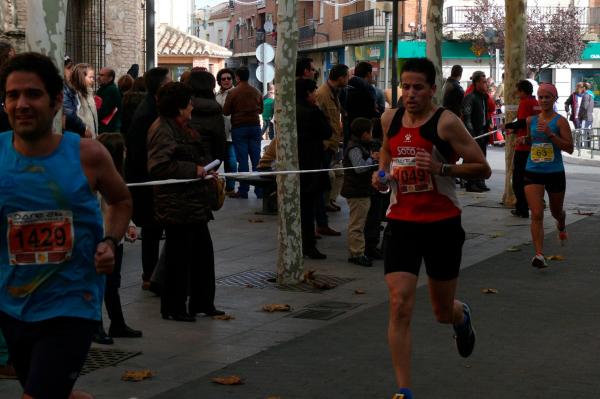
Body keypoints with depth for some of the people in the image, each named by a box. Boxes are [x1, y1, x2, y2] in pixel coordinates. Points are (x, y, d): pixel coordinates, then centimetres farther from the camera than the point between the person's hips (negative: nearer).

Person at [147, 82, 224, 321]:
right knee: (179, 256, -2)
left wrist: (206, 170, 13)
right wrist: (194, 170, -21)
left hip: (194, 202, 10)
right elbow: (159, 166, -26)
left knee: (203, 252, 14)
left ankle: (202, 303, 25)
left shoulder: (183, 128, 17)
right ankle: (173, 308, 10)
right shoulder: (162, 130, -16)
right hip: (176, 205, -10)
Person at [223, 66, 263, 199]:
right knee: (256, 159, 5)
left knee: (242, 159, -1)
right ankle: (259, 190, 5)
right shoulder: (257, 92, 5)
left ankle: (243, 191, 0)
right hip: (255, 127, 3)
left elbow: (225, 112, -6)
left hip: (239, 128, -3)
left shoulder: (233, 93, -8)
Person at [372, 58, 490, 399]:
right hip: (402, 222, 3)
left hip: (442, 224, -3)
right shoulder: (391, 119, 3)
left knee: (443, 312, 12)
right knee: (400, 305, -12)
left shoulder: (446, 122, -12)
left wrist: (441, 167, -24)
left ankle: (461, 315, 52)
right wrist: (382, 173, 4)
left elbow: (483, 168, -10)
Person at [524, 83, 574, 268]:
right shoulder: (531, 120, 4)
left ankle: (561, 226, 57)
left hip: (555, 173, -2)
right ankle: (539, 255, -15)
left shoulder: (560, 121, -8)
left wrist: (550, 134, -24)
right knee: (536, 215, -13)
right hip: (533, 172, 2)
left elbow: (569, 148, -15)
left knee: (556, 211, 21)